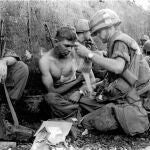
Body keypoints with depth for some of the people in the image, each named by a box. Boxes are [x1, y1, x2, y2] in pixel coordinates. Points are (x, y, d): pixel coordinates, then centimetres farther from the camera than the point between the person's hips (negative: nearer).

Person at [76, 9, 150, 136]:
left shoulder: (120, 41, -14)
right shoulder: (121, 40, 16)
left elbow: (118, 67, -34)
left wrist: (89, 54, -30)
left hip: (127, 101, -10)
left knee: (88, 122, -14)